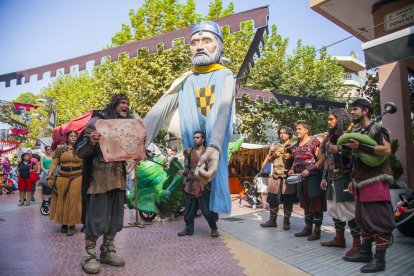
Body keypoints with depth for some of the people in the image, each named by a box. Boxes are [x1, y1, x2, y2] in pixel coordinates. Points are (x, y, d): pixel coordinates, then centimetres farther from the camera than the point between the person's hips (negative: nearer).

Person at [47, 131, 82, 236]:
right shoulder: (60, 148, 5)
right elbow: (54, 163, 1)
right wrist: (50, 176, -8)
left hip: (77, 177, -1)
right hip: (62, 176, 1)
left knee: (73, 200, -2)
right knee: (62, 200, 5)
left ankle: (72, 225, 4)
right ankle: (63, 223, 19)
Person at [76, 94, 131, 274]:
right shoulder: (97, 121, -5)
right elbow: (80, 152, -9)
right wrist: (91, 142, -30)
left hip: (118, 177, 7)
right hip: (99, 177, -6)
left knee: (114, 217, 11)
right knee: (96, 217, -1)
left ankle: (107, 252, 25)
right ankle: (89, 256, 13)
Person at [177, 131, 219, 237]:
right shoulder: (189, 152, 11)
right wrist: (184, 172, -1)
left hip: (204, 184, -3)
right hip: (191, 184, 3)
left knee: (207, 209, -2)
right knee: (189, 208, 7)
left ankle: (214, 229, 17)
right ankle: (188, 229, 23)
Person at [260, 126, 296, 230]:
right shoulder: (274, 146, 15)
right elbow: (268, 159, 17)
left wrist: (291, 157, -16)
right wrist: (274, 155, -2)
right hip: (275, 176, 3)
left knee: (288, 200, 1)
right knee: (273, 199, 5)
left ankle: (286, 221, 13)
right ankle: (272, 220, 16)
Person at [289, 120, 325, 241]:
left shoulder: (314, 142, -8)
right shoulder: (296, 145, 14)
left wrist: (309, 170, -20)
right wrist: (292, 170, 6)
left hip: (313, 177, -7)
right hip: (301, 178, 7)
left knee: (316, 203, -1)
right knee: (306, 203, 13)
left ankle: (317, 230, 8)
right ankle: (308, 228, 23)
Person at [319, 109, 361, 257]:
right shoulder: (331, 137, 18)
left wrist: (339, 151, -21)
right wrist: (324, 177, 17)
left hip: (344, 178, -8)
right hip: (332, 178, 8)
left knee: (348, 210, -6)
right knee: (334, 209, 13)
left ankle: (357, 243, 3)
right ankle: (339, 238, 24)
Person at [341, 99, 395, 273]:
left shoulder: (376, 128, -5)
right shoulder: (356, 133, 17)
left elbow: (387, 150, -19)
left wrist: (360, 146, -22)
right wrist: (353, 180, 19)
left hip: (375, 181, -8)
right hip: (361, 182, 8)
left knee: (378, 220, -4)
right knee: (363, 219, 13)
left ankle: (379, 259, 3)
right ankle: (366, 253, 23)